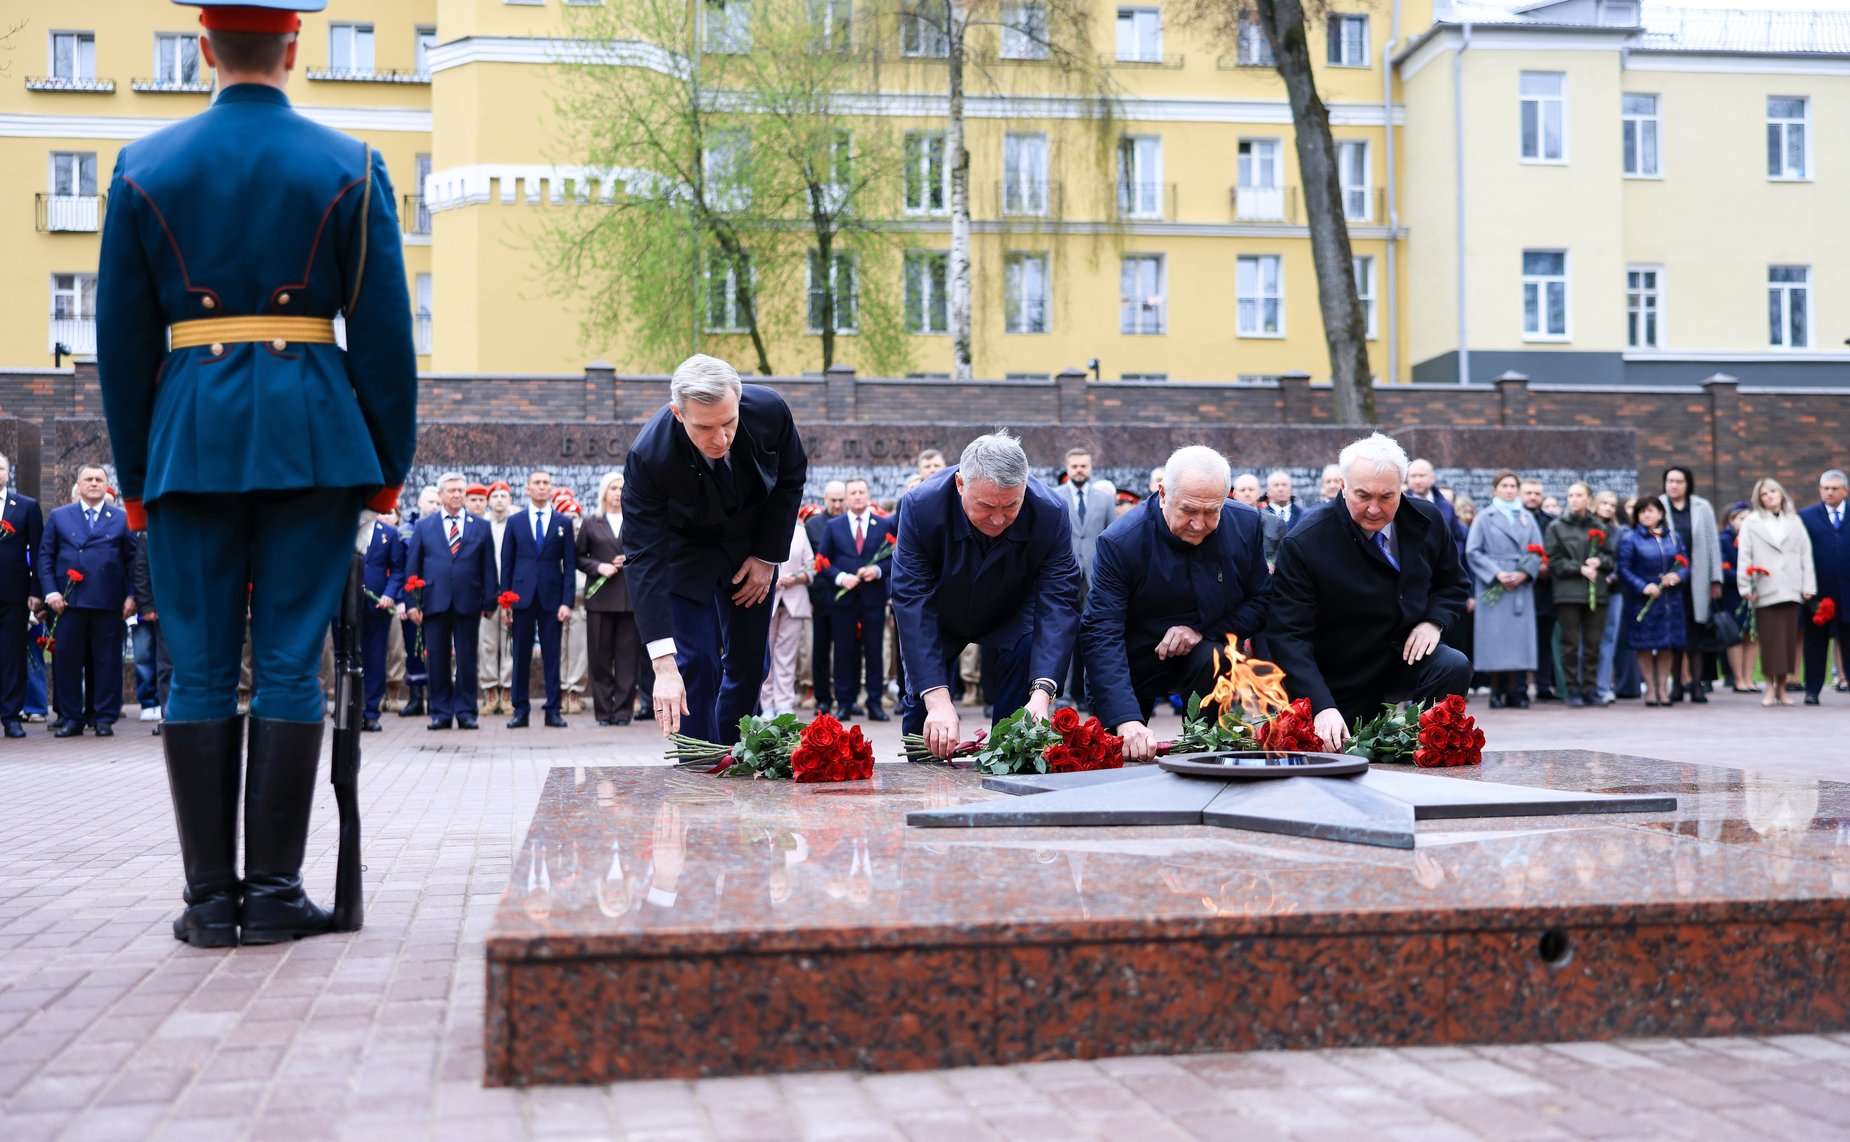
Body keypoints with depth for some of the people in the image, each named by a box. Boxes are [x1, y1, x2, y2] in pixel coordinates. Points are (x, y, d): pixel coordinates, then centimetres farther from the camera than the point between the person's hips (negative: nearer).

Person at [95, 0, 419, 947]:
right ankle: (273, 893, 4)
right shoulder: (349, 167, 2)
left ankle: (210, 899, 7)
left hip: (191, 438, 1)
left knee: (200, 671, 5)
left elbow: (122, 337, 6)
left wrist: (134, 475, 12)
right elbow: (384, 334, 0)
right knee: (290, 664, 1)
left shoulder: (144, 167, 6)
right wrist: (388, 464, 7)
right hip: (313, 434, -1)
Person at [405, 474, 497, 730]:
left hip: (468, 603, 0)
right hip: (434, 602, 0)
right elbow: (412, 566, 8)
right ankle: (440, 712, 8)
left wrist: (489, 602, -1)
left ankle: (465, 712, 7)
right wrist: (412, 602, -1)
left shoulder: (481, 526, 9)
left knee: (467, 659, 2)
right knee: (437, 659, 2)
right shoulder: (423, 526, 10)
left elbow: (488, 566, 6)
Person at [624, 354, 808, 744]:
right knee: (695, 663, -13)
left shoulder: (769, 410, -30)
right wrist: (663, 665, -42)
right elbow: (644, 560, -36)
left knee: (749, 662, 4)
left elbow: (792, 477, -7)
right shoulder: (648, 456, -37)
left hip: (751, 544, 3)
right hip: (683, 548, -3)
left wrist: (768, 556, -9)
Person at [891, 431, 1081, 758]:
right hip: (939, 614, 0)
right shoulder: (921, 506, -37)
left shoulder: (1051, 513, -35)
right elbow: (912, 600, -39)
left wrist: (1043, 692, -50)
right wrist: (937, 699, -48)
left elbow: (1058, 602, -35)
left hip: (1010, 617, 0)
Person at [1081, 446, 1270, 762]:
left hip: (1207, 648, 2)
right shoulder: (1120, 542, -22)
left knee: (1215, 661, -31)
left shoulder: (1246, 525, -10)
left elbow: (1261, 600, 0)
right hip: (1137, 660, -1)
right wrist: (1126, 720, -41)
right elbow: (1100, 633, -28)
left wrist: (1204, 631, -21)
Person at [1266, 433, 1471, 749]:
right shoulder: (1303, 542, -21)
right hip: (1340, 686, -3)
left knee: (1454, 668, -25)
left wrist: (1434, 621, -10)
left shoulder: (1426, 520, -6)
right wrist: (1322, 707, -37)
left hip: (1404, 656, 3)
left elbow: (1452, 583, 14)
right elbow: (1288, 636, -24)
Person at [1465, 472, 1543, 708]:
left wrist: (1525, 573, -9)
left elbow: (1537, 552, 9)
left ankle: (1518, 691, 1)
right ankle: (1497, 691, 0)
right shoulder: (1484, 517, 6)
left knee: (1520, 635, -2)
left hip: (1521, 587, 3)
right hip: (1492, 587, -3)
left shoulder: (1528, 519, 16)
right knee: (1494, 637, -6)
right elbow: (1472, 551, -2)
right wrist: (1496, 573, -13)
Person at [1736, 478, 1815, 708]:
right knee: (1769, 639, -3)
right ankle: (1771, 689, 3)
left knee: (1788, 639, 2)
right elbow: (1744, 557, 1)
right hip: (1765, 591, -2)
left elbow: (1805, 555, 10)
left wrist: (1808, 585, 3)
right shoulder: (1751, 523, 5)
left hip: (1790, 590, 2)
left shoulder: (1794, 522, 12)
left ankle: (1782, 688, 10)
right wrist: (1745, 587, -6)